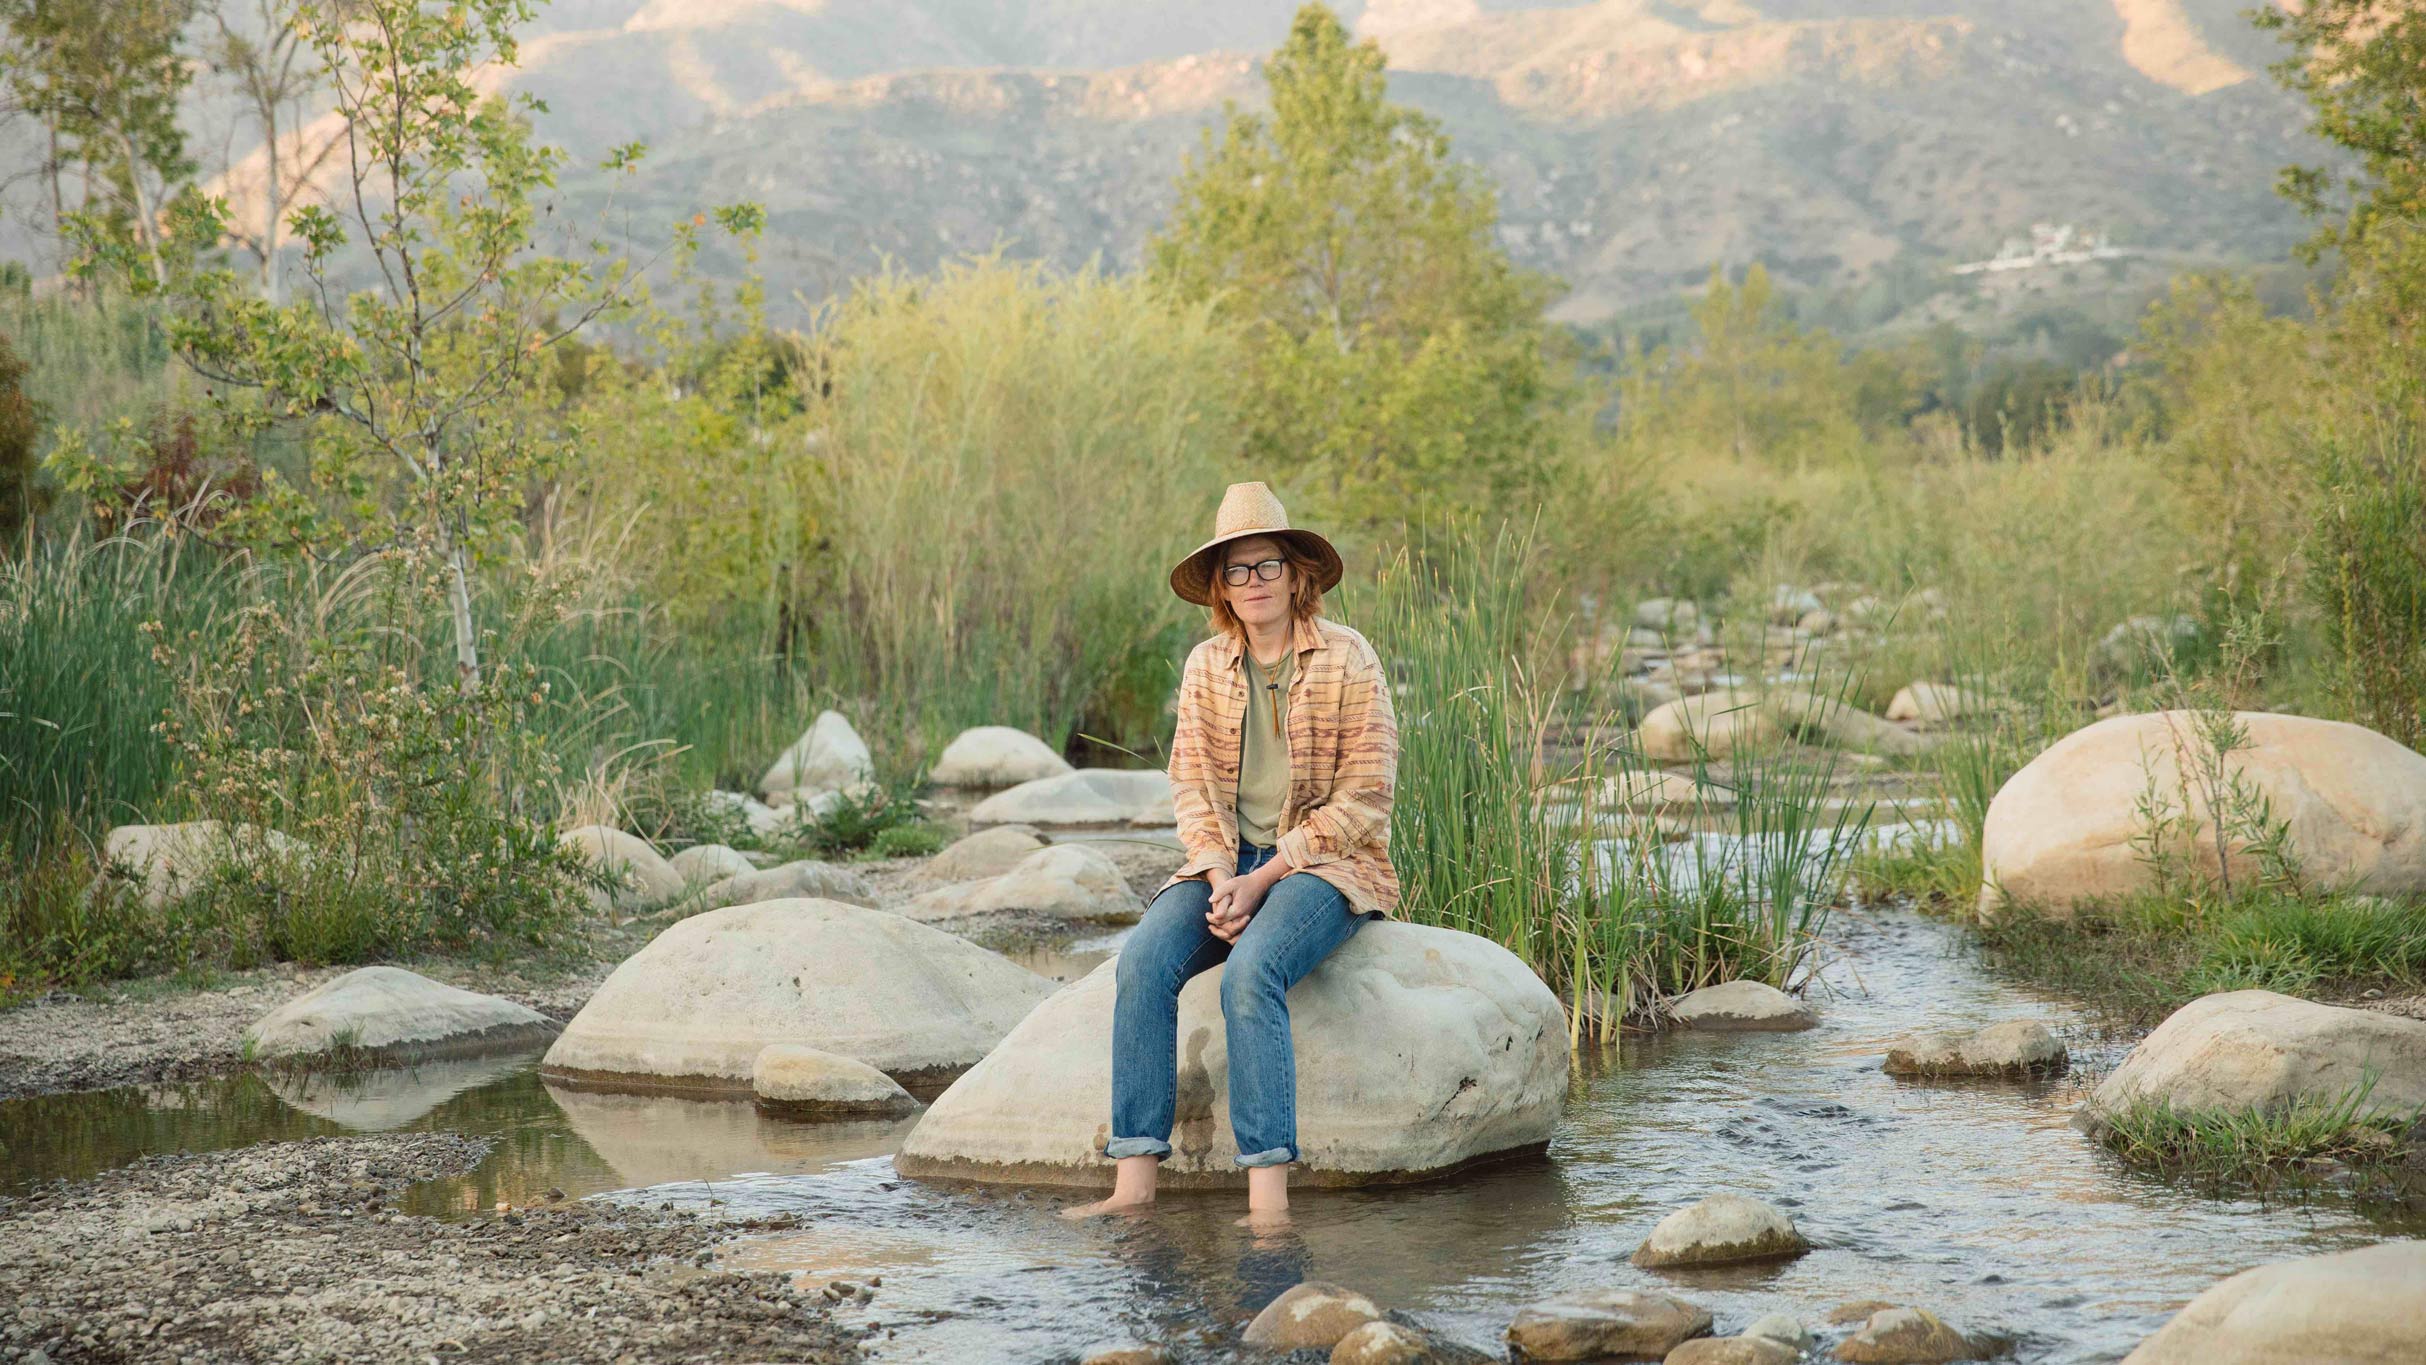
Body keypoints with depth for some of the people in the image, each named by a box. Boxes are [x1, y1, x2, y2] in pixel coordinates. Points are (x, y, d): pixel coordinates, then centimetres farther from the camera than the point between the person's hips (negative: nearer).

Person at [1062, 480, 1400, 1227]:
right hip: (1229, 861, 5)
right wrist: (1221, 877, -13)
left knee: (1249, 972, -34)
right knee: (1142, 962, -24)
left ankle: (1269, 1199, -37)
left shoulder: (1348, 660, -6)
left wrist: (1262, 880, -14)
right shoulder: (1206, 665, 9)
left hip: (1327, 863, -4)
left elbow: (1362, 802, -9)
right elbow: (1191, 783, 6)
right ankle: (1134, 1185, -27)